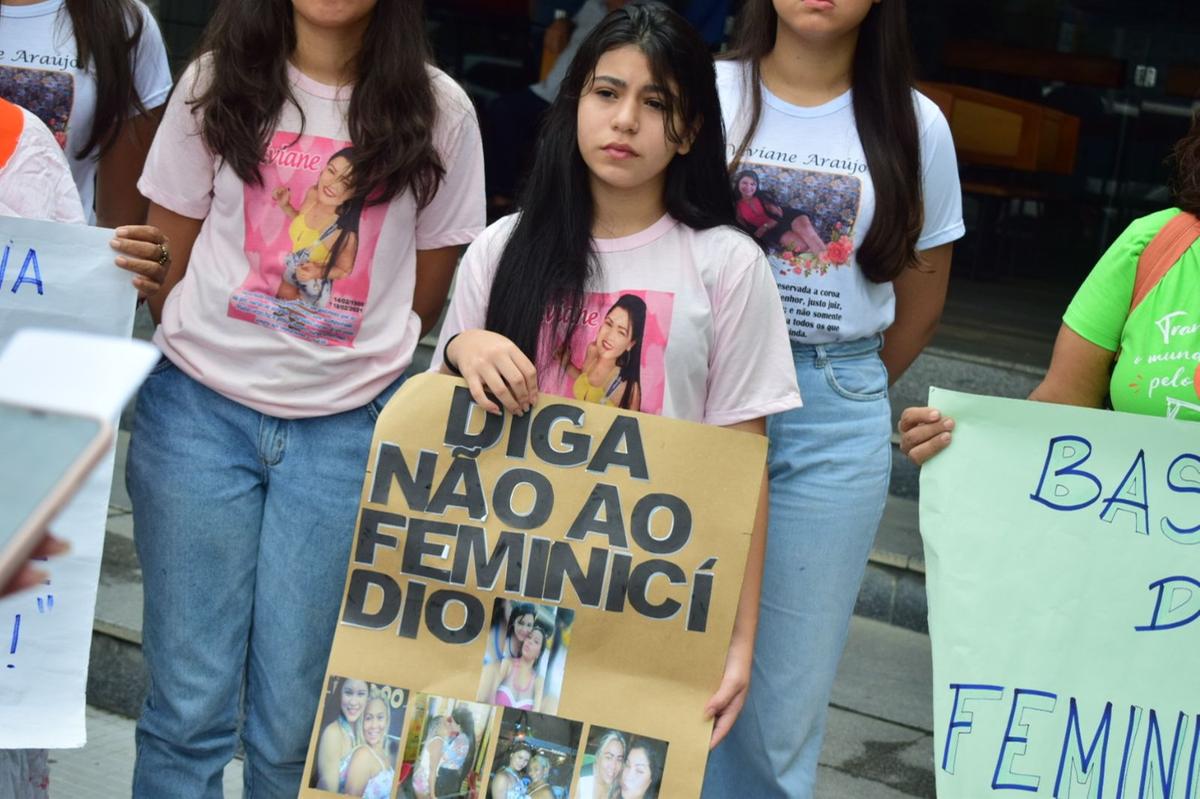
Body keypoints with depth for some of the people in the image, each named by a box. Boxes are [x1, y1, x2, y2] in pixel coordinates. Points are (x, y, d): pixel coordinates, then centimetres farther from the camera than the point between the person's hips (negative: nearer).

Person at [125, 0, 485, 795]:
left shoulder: (437, 109, 0)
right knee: (188, 705, 2)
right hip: (201, 411, 1)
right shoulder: (219, 82, 3)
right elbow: (167, 260, 8)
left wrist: (345, 365, 6)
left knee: (293, 722, 4)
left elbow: (426, 294, 8)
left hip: (347, 429, 0)